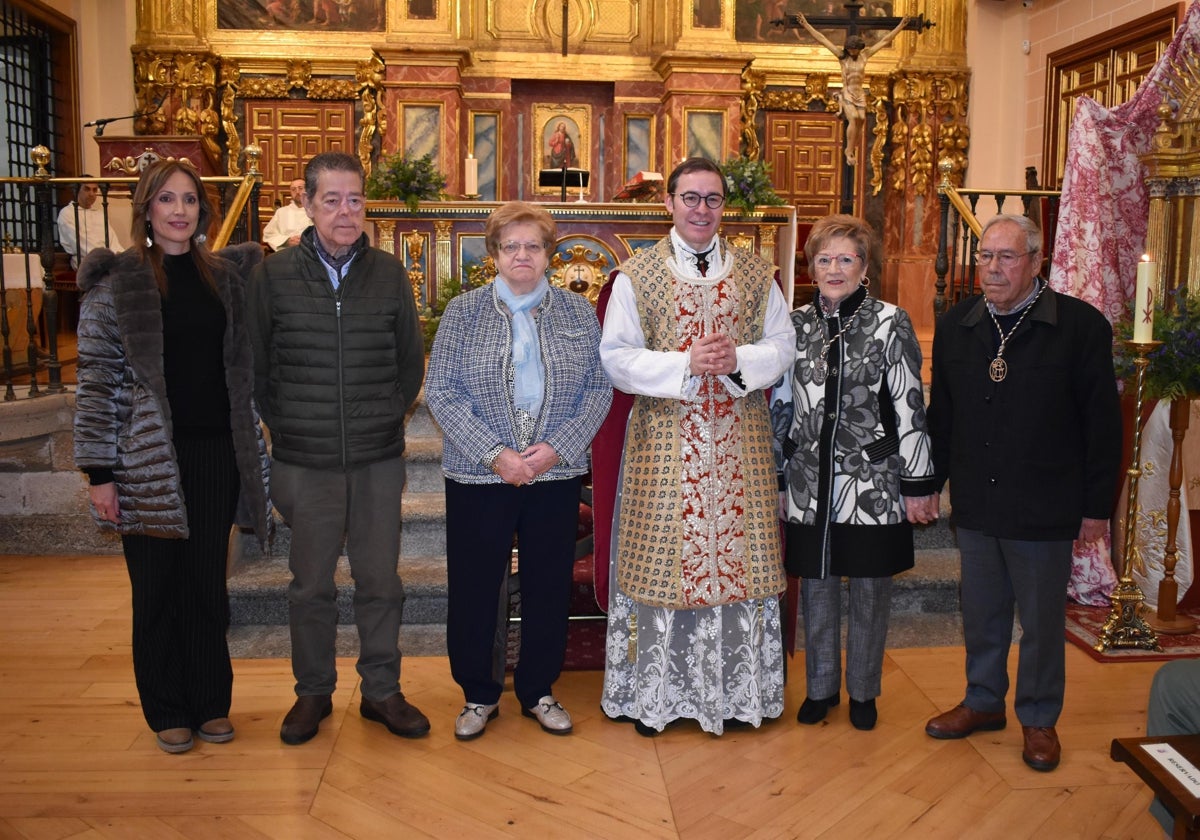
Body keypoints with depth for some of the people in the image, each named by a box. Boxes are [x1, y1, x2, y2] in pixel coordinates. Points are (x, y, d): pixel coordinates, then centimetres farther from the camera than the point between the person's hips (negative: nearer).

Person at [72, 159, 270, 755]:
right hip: (149, 459, -3)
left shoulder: (226, 275, 8)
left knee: (207, 584, 10)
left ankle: (211, 702, 25)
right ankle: (167, 711, 22)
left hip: (215, 454, 3)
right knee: (157, 588, 6)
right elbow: (96, 381, -4)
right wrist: (100, 472, -9)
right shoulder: (115, 280, -2)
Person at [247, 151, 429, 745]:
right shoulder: (274, 274, -1)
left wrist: (386, 418, 6)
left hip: (379, 461, 1)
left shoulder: (388, 273, 4)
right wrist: (286, 426, 0)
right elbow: (254, 364, 5)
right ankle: (313, 692, 28)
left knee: (380, 580, 9)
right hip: (305, 464, -1)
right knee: (311, 584, 10)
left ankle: (382, 690, 25)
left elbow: (411, 361, 12)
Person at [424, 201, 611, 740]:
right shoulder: (463, 312, 1)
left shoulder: (578, 312, 5)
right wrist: (495, 454, -14)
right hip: (479, 477, -1)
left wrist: (557, 447, -12)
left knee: (549, 588, 10)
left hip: (556, 475, 1)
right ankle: (478, 694, 25)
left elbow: (599, 389, 2)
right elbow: (441, 392, -5)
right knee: (474, 588, 6)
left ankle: (538, 691, 28)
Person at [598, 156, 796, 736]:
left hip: (740, 443, 2)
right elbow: (616, 357, -3)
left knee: (736, 552, 5)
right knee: (662, 557, 2)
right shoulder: (636, 275, 3)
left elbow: (782, 346, 8)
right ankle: (655, 694, 15)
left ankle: (736, 689, 20)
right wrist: (685, 365, -16)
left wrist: (739, 360, -13)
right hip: (665, 442, -2)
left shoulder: (756, 275, 10)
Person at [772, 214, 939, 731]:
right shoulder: (797, 325, 5)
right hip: (811, 482, 3)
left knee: (870, 590, 9)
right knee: (816, 587, 12)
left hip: (873, 483, -3)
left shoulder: (890, 323, -5)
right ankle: (820, 686, 30)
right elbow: (781, 407, 10)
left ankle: (863, 691, 28)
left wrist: (919, 484, -7)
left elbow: (910, 408, -6)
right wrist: (774, 476, 10)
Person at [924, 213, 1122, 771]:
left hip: (1044, 511, -4)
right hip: (974, 505, 4)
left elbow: (1103, 422, -6)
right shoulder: (955, 326, 5)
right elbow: (941, 415, 11)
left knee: (1041, 621, 10)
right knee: (980, 614, 16)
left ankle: (1039, 719, 28)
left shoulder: (1081, 326, -8)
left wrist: (1097, 506, -6)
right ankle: (983, 702, 34)